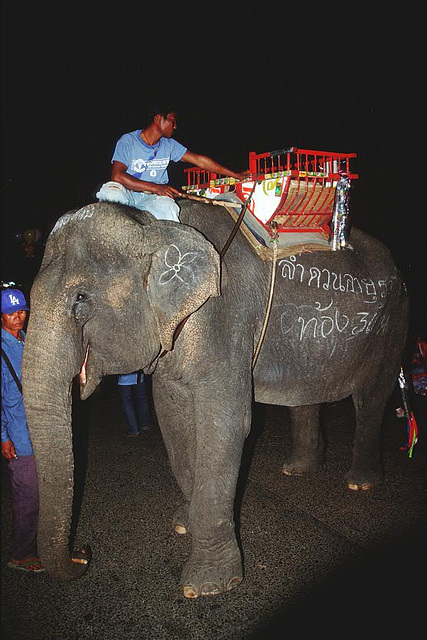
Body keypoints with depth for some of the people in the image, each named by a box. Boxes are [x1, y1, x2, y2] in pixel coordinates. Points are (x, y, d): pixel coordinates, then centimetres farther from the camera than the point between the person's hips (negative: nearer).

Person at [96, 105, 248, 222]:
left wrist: (235, 175, 9)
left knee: (167, 207, -33)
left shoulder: (169, 145, 10)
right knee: (110, 191, -36)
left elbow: (199, 160, 12)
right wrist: (155, 187, -26)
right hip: (128, 193, -2)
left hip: (154, 197, 2)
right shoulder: (128, 141, -6)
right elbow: (117, 175, -19)